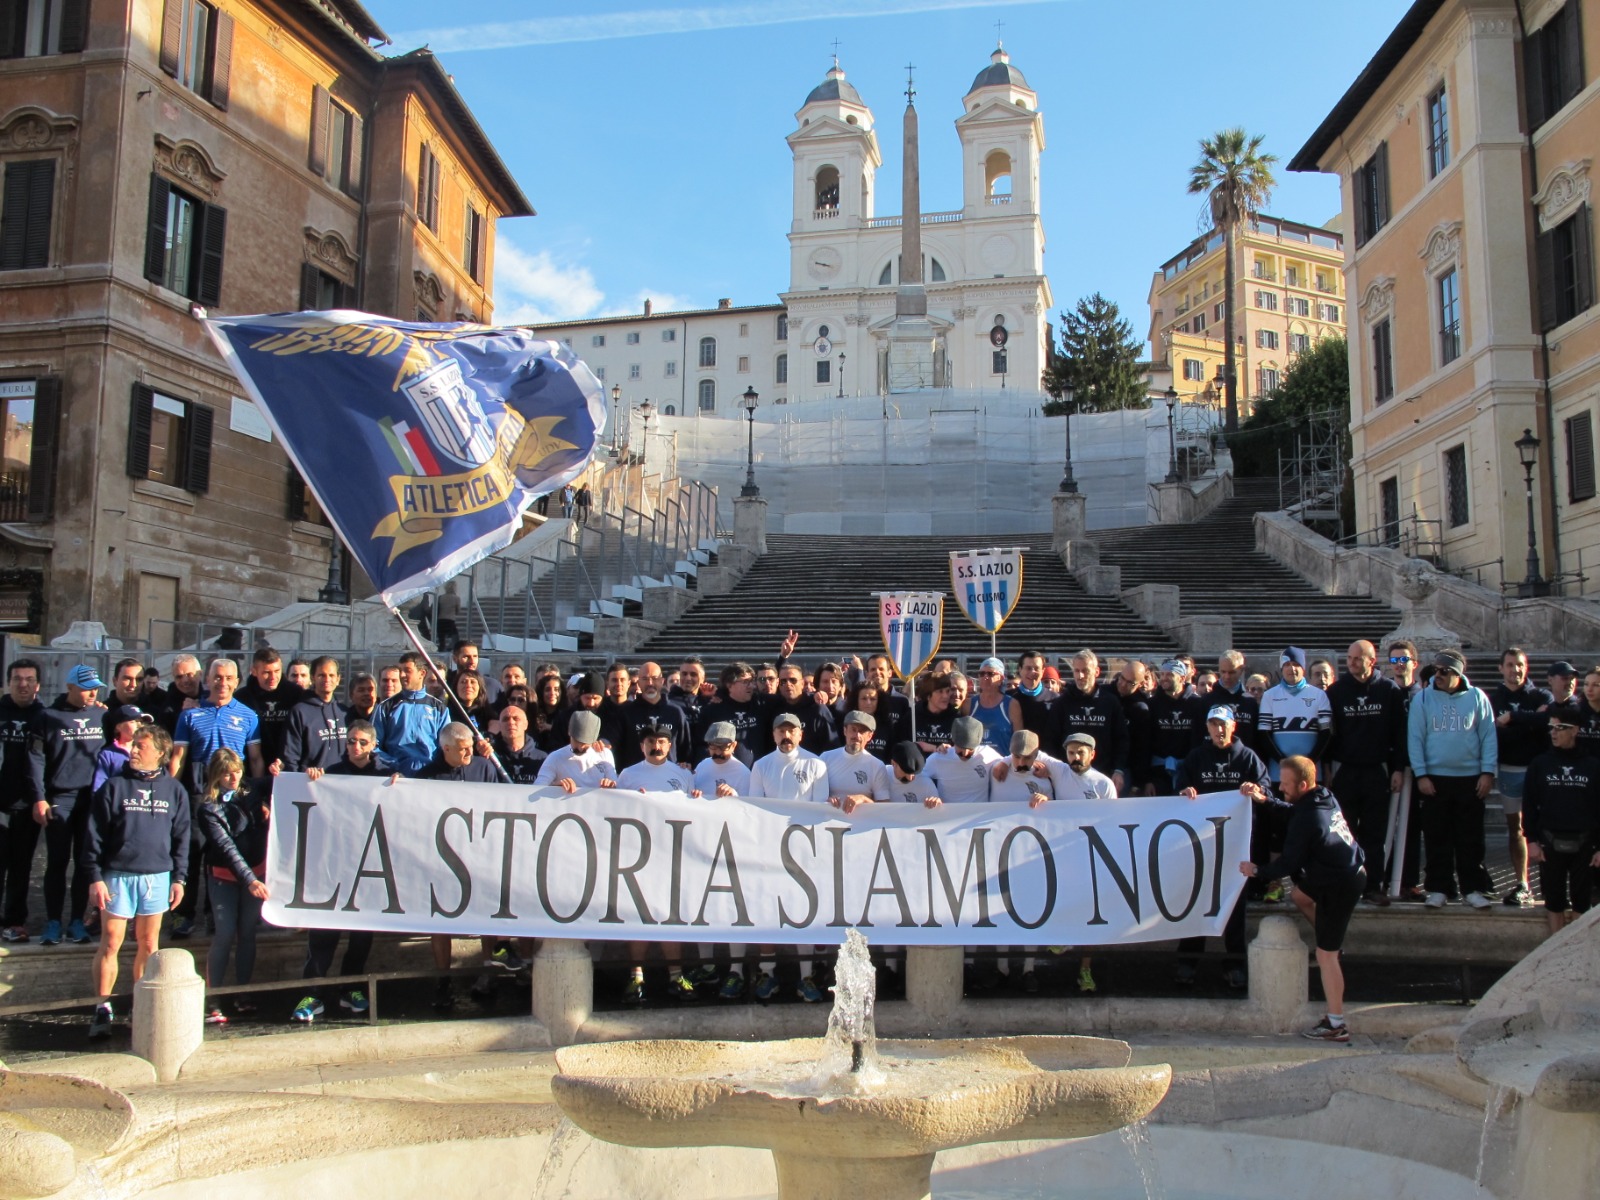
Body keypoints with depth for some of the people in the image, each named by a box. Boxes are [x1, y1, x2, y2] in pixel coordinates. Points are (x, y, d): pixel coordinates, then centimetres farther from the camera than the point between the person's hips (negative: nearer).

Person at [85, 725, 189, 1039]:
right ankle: (103, 1009, 7)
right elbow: (94, 834, -1)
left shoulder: (174, 790, 4)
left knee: (149, 944, 10)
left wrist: (178, 877, 5)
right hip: (118, 875, -2)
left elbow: (181, 836, 8)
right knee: (110, 942, -2)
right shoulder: (114, 787, -1)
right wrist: (95, 877, -6)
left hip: (158, 877, 2)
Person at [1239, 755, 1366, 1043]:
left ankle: (1336, 1025, 4)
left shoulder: (1307, 819, -24)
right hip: (1351, 871, 10)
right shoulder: (1324, 797, 2)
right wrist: (1266, 799, 11)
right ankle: (1332, 944, 35)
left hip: (1341, 885, -10)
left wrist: (1257, 871, -4)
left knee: (1325, 954, -2)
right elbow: (1294, 810, 22)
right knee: (1300, 895, 31)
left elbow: (1289, 863, -18)